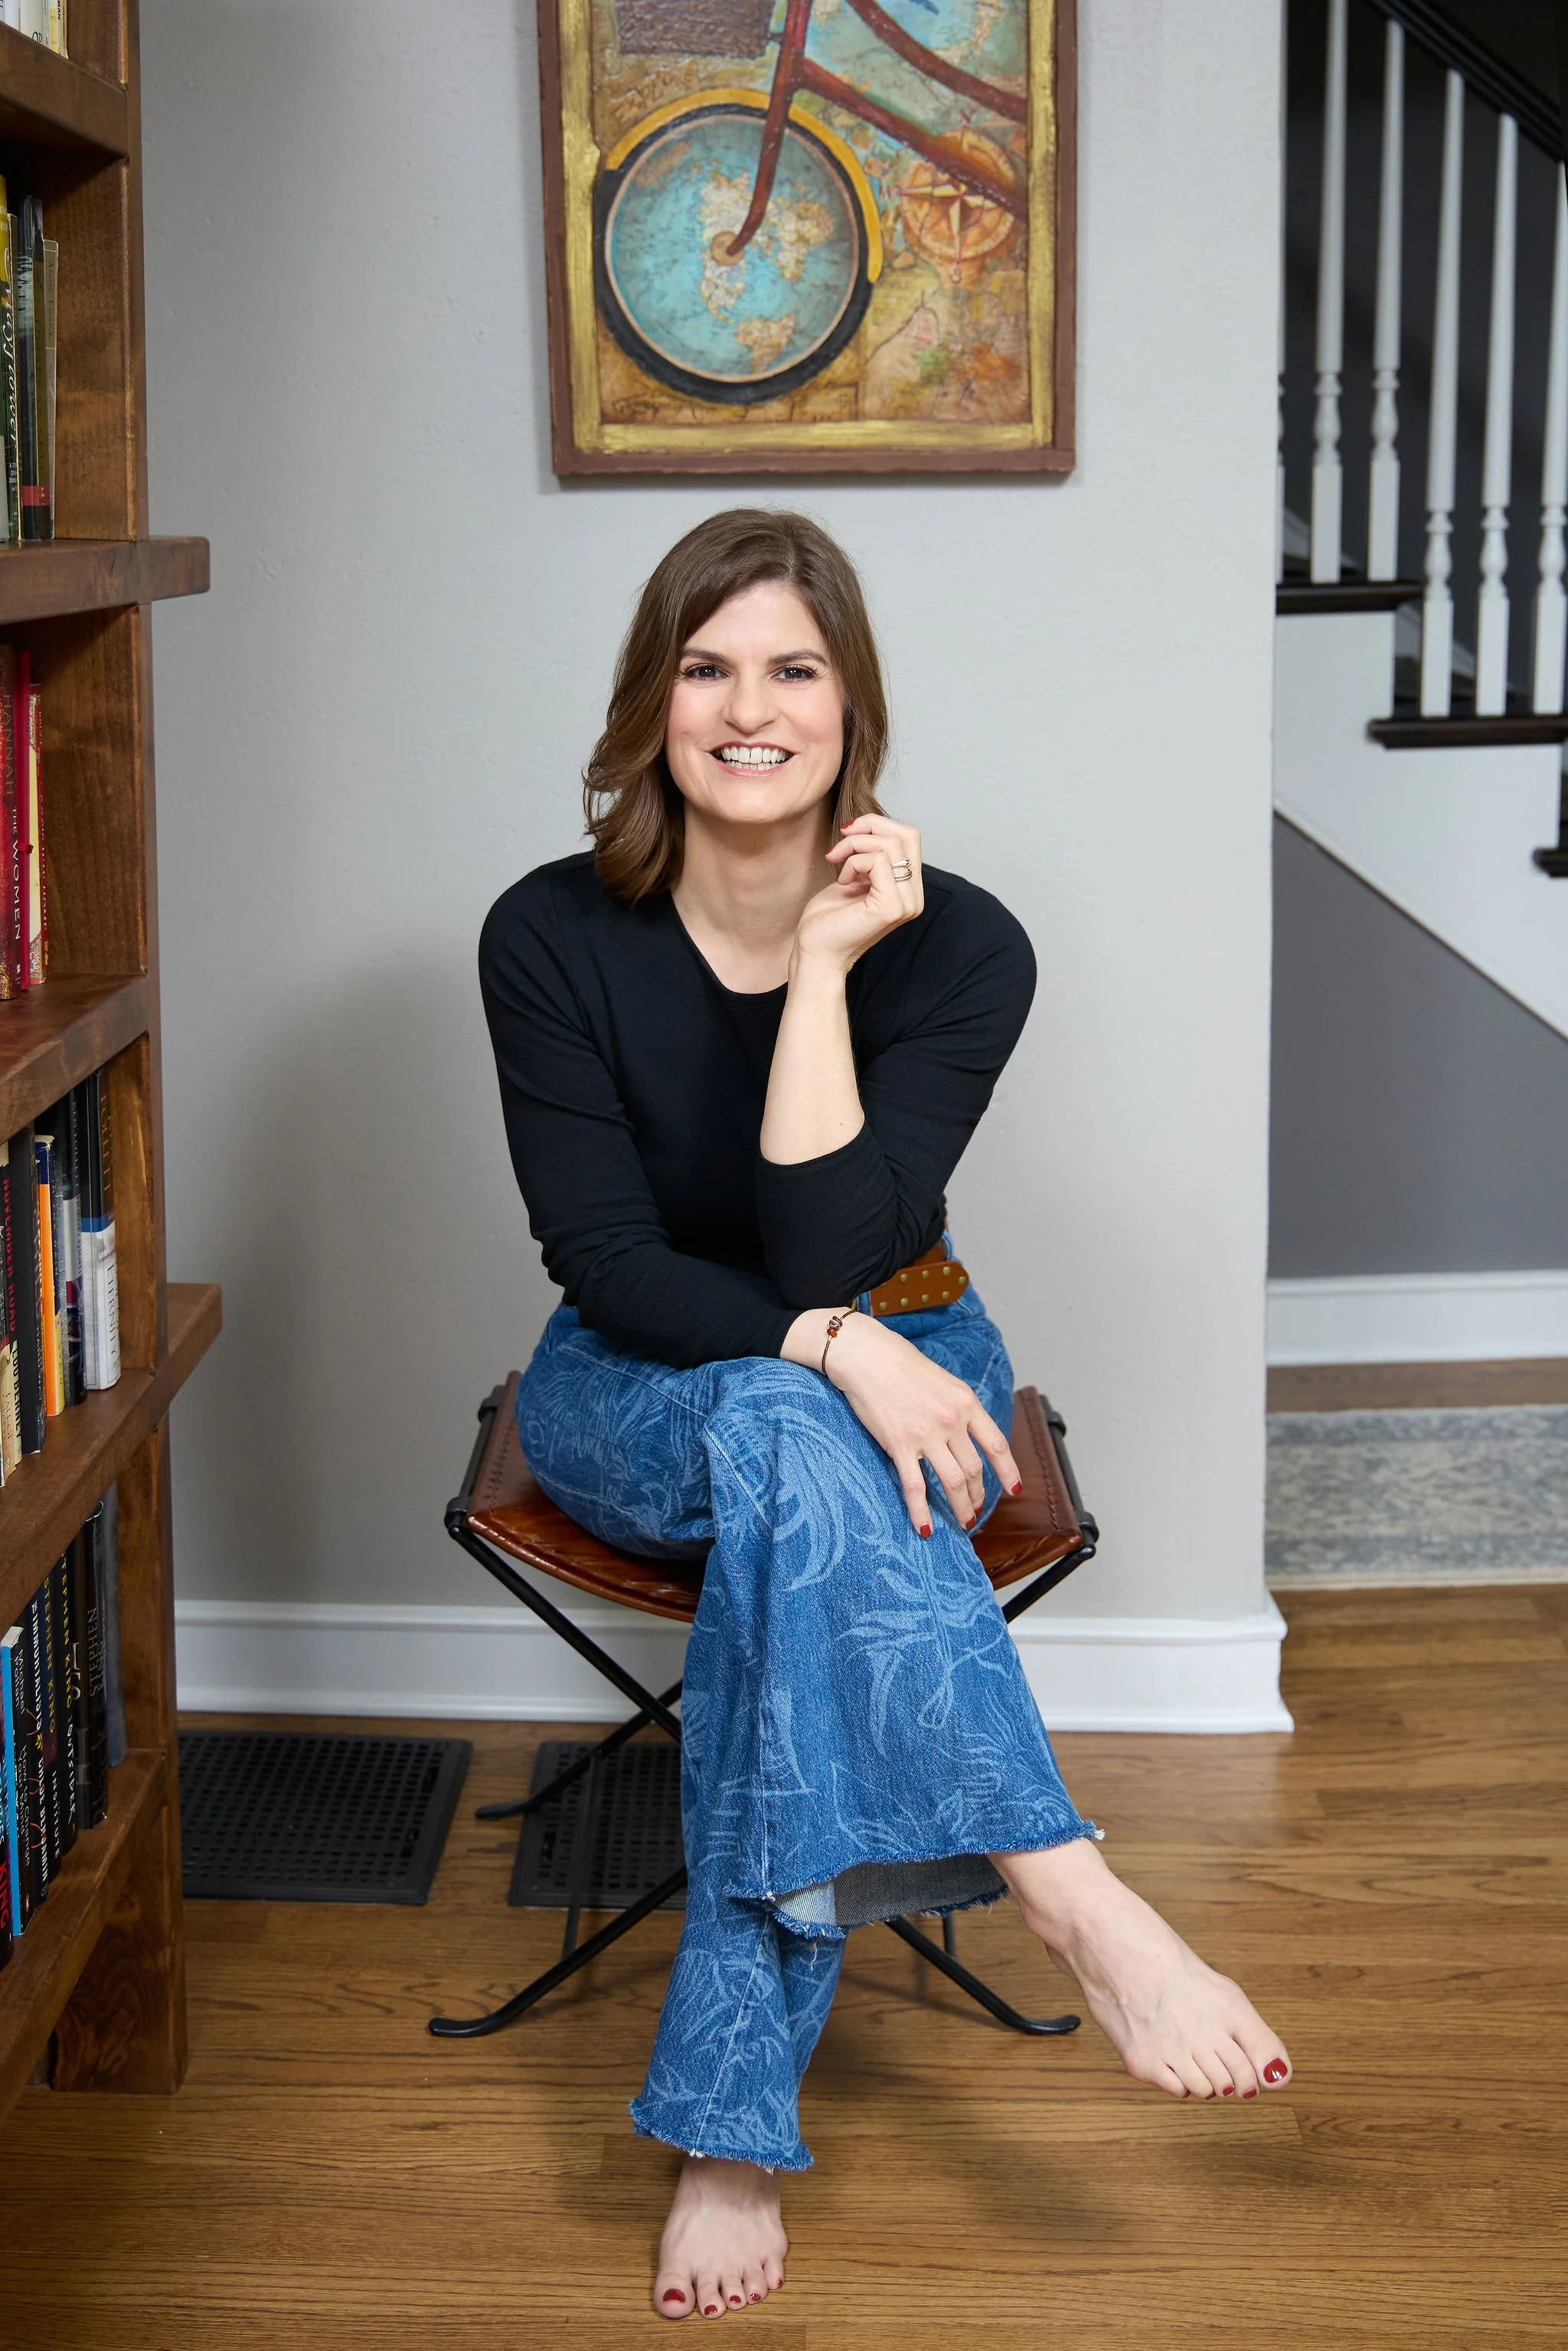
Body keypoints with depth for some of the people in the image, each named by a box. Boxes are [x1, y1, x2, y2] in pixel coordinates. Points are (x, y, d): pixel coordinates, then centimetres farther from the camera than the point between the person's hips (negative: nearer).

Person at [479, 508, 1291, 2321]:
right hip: (634, 1395, 0)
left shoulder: (958, 946, -12)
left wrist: (826, 967, -26)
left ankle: (728, 2123, -30)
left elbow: (834, 1253, -21)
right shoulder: (554, 936, -11)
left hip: (890, 1367, 0)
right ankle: (1072, 1897, -42)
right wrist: (825, 1349, -32)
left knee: (786, 1497, -36)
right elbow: (606, 1260, -15)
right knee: (787, 1435, -37)